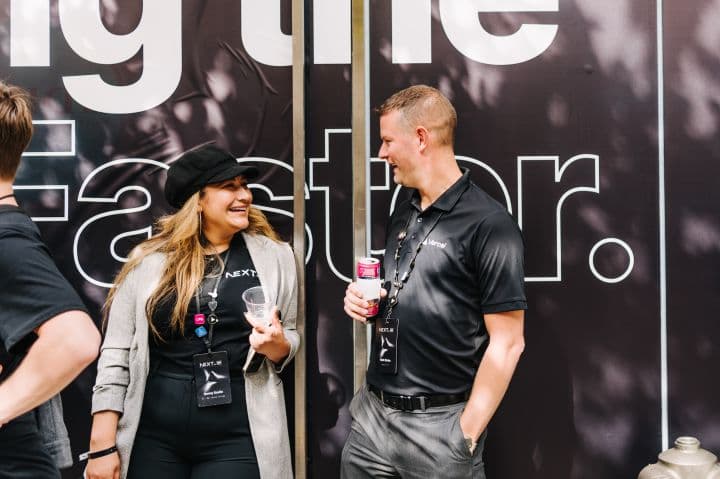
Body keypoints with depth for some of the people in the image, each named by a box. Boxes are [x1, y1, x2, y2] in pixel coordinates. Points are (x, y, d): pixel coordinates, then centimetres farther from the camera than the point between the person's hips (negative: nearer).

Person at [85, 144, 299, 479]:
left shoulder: (274, 256, 3)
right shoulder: (149, 261, -1)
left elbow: (288, 342, 12)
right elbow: (116, 355, 0)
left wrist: (276, 344, -11)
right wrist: (102, 445, -3)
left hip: (238, 435, 0)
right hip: (153, 436, 0)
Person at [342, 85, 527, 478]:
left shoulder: (488, 224, -14)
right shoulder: (402, 216, 9)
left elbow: (507, 342, -15)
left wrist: (466, 433, -15)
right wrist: (368, 304, 1)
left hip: (438, 423, -7)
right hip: (373, 413, 7)